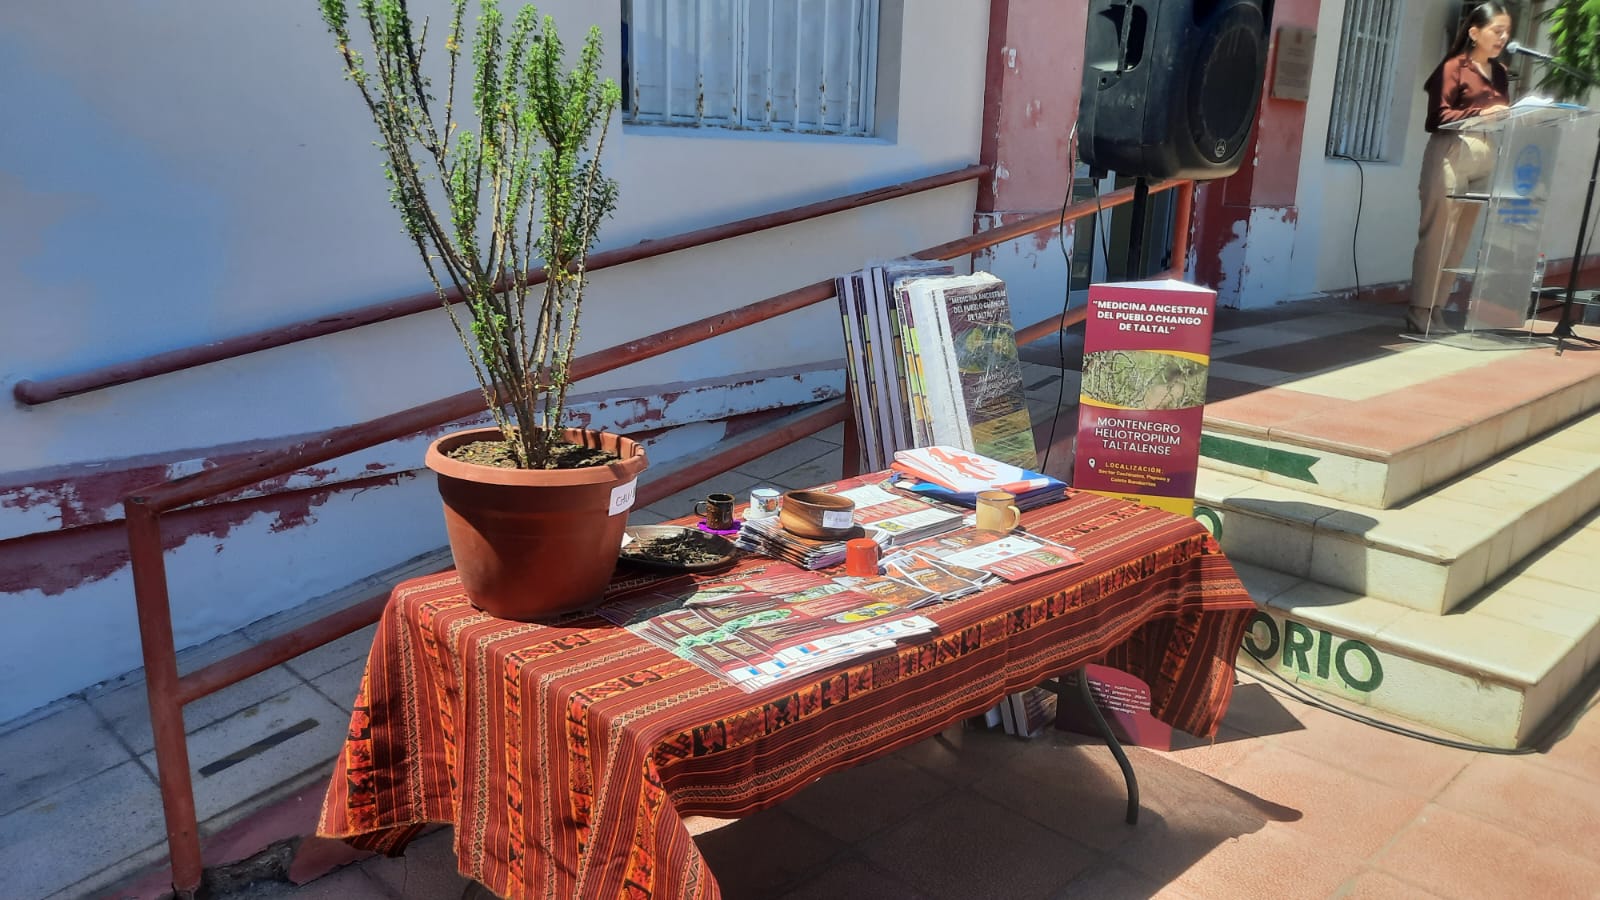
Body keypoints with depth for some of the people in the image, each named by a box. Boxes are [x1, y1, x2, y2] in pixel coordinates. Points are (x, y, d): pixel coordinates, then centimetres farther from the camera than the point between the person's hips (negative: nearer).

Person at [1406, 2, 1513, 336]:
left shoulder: (1500, 73, 19)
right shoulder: (1454, 67, -2)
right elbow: (1438, 117, -9)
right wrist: (1479, 112, -20)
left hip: (1486, 159, 7)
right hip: (1452, 155, -7)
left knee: (1459, 240, 5)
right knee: (1437, 236, -8)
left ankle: (1434, 310, 8)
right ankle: (1419, 311, -4)